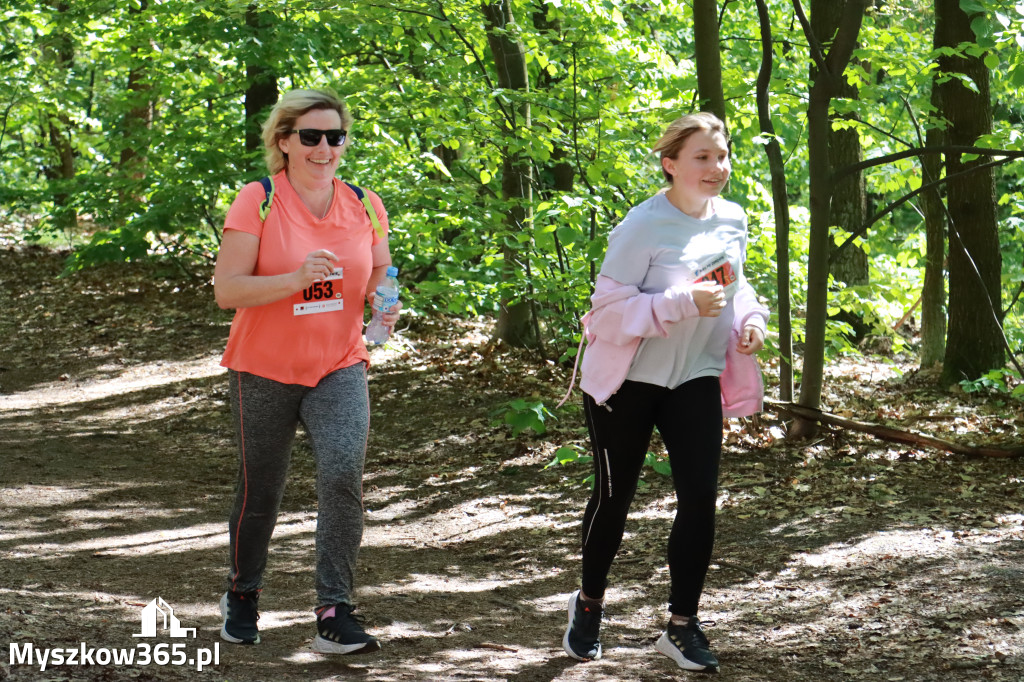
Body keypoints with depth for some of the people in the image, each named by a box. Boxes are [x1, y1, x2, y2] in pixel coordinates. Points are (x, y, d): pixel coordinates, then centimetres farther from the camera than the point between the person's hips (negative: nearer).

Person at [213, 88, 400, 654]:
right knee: (260, 491, 10)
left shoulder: (365, 207, 2)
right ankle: (242, 596, 36)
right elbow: (226, 289, -16)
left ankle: (334, 613, -16)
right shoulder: (256, 203, -10)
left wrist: (385, 304, -11)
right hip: (265, 372, -2)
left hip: (339, 368, 2)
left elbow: (380, 279, 13)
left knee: (343, 474, -20)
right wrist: (296, 279, -30)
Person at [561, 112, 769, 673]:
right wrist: (685, 304, -30)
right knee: (613, 497, 8)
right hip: (627, 379, -4)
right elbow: (610, 306, -22)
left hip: (694, 378, 5)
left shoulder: (733, 220, 0)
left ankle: (682, 626, 6)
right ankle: (589, 603, 32)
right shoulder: (644, 226, -20)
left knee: (700, 498, -6)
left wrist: (750, 320, -3)